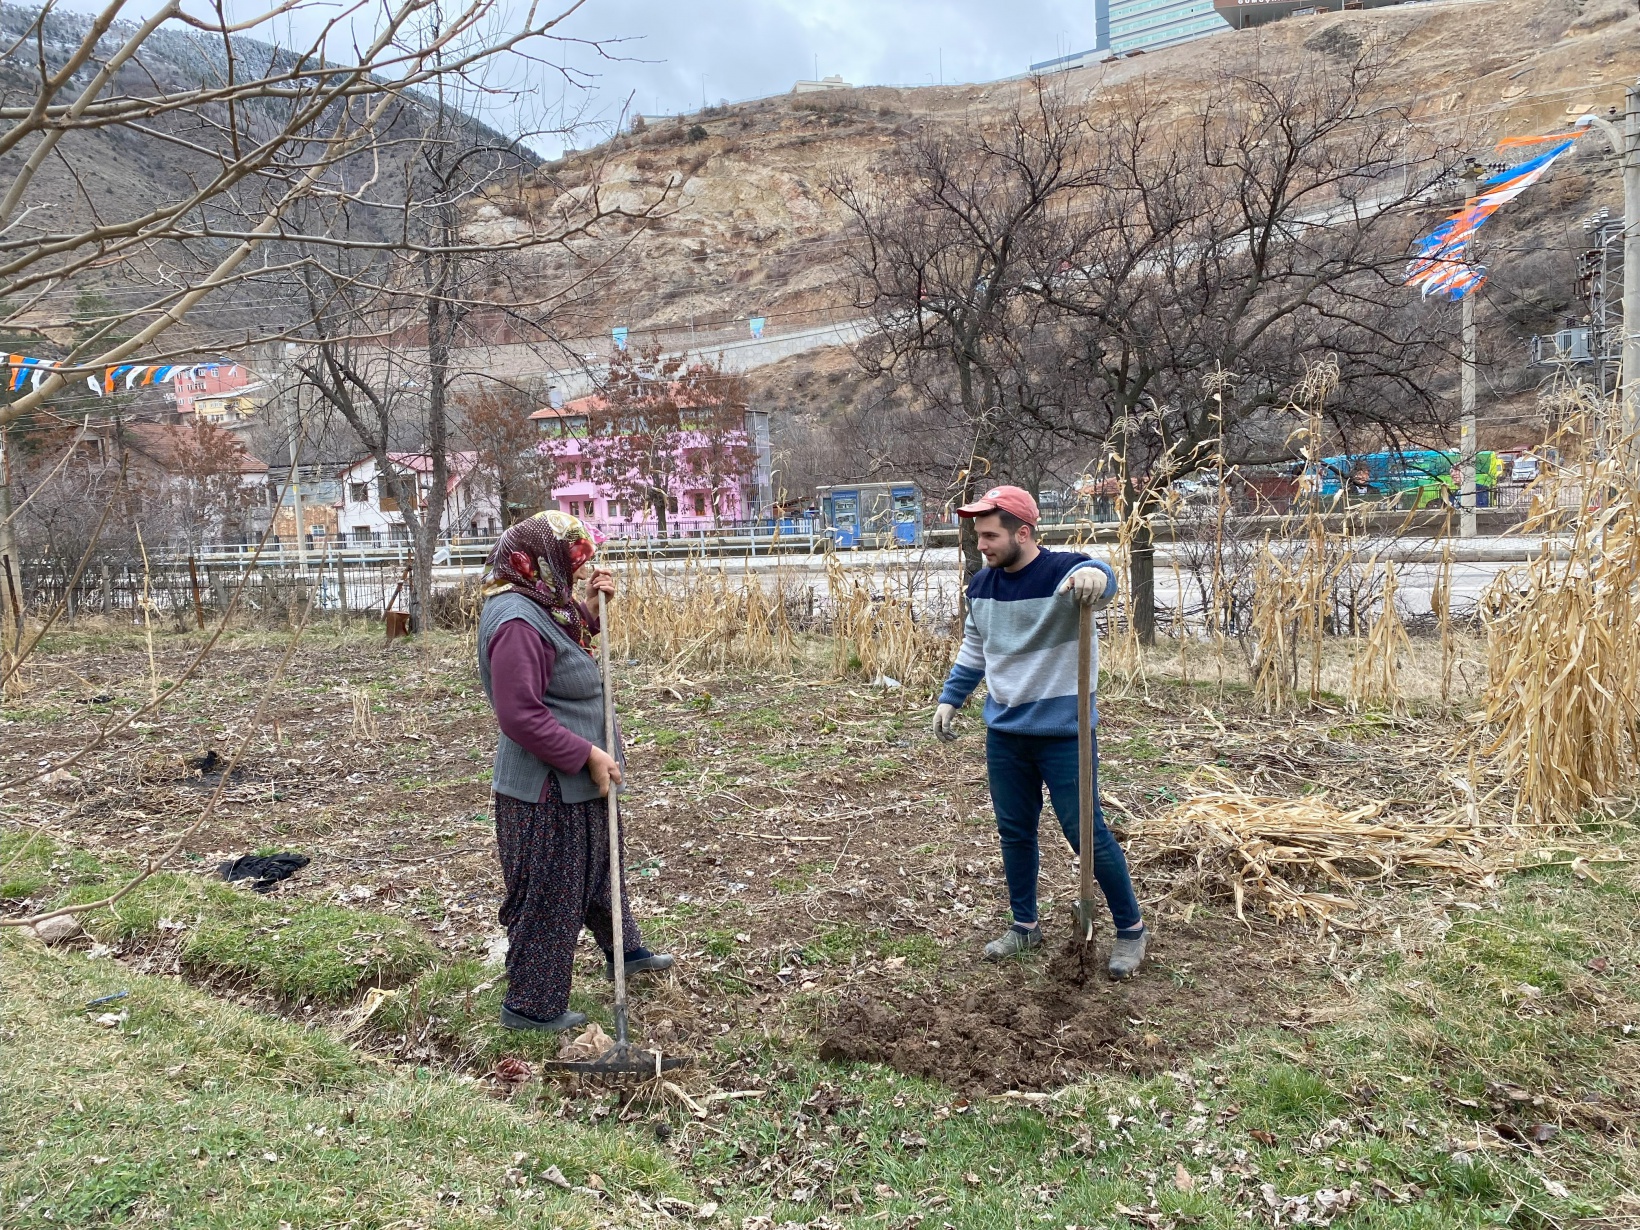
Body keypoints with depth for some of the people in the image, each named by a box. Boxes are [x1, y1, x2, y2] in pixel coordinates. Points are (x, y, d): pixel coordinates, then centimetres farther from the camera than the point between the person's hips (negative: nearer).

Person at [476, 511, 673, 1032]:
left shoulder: (545, 606, 6)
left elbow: (573, 651, 22)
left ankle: (624, 951, 47)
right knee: (550, 896, 4)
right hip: (546, 791, -11)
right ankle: (531, 1005, 20)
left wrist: (593, 607, 4)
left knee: (599, 869, 27)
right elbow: (521, 716, -30)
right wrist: (589, 754, -24)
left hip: (575, 781, 11)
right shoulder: (516, 622, -26)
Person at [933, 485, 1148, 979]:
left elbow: (1101, 581, -41)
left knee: (1086, 833, 1)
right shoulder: (982, 585, 4)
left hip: (1064, 732, -6)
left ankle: (1131, 931, 19)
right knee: (1014, 832, 14)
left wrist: (1094, 575, -64)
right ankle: (1025, 926, 32)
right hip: (1004, 734, 6)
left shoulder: (1063, 572, -17)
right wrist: (949, 699, 12)